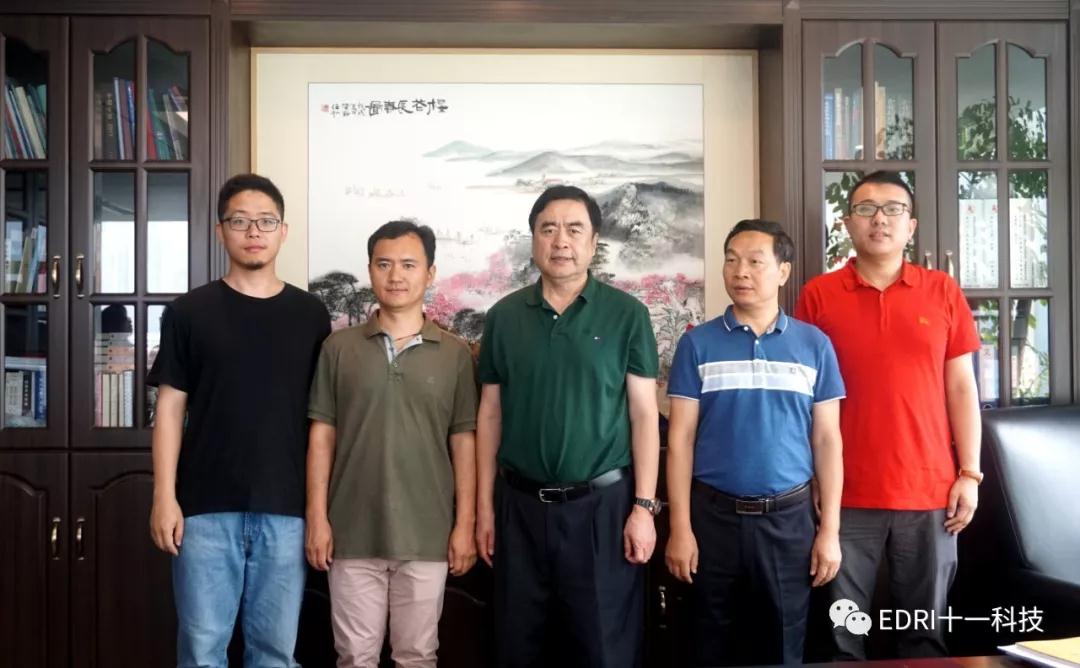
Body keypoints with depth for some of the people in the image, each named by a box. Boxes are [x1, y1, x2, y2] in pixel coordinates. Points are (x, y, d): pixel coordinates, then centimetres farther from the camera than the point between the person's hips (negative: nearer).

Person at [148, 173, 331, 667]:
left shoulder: (310, 315, 5)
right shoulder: (189, 312, 2)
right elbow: (170, 408, 2)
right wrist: (164, 495, -5)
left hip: (286, 507, 1)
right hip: (206, 506, -1)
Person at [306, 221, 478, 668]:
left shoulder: (454, 353, 2)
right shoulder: (339, 347, 2)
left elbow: (463, 442, 2)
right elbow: (322, 435, 3)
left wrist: (465, 524, -2)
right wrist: (317, 517, -3)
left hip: (427, 533, 0)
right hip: (353, 531, 0)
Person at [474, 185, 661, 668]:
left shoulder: (626, 314, -2)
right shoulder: (504, 316, 4)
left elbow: (643, 413, -2)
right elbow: (490, 414, 8)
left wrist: (643, 506, -8)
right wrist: (484, 506, 5)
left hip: (602, 503, -2)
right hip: (520, 505, 3)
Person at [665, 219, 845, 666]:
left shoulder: (814, 344, 2)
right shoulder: (697, 344, 0)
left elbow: (827, 439, 3)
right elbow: (681, 439, -1)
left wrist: (830, 529, -1)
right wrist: (680, 527, -6)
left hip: (789, 517, 1)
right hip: (714, 516, 0)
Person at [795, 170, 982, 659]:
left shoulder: (943, 293, 5)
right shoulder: (818, 296, 0)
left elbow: (960, 387, 6)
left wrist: (969, 474, 1)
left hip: (930, 489, 2)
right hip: (846, 492, -1)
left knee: (925, 625, 12)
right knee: (842, 629, 7)